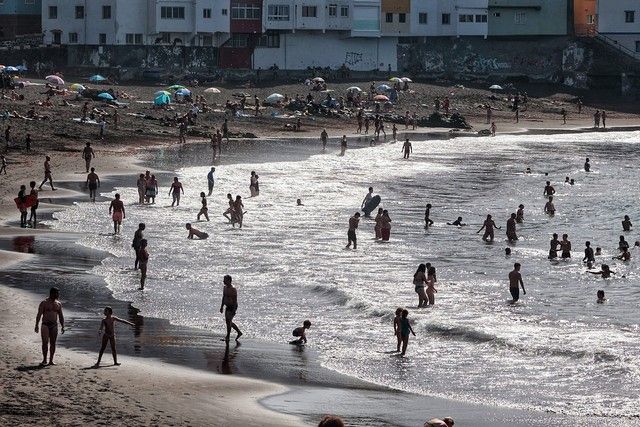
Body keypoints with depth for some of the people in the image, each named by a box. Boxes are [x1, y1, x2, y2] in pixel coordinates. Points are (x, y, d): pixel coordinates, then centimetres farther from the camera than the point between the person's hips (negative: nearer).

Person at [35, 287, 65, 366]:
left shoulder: (58, 304, 12)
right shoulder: (44, 303, -2)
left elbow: (61, 316, 17)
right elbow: (39, 315, -6)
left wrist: (63, 326, 9)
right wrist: (36, 325, -15)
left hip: (54, 326, 4)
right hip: (45, 325, -4)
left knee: (53, 343, 3)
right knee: (45, 342, -10)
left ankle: (51, 360, 8)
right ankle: (44, 360, -6)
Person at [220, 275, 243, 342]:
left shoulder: (233, 289, -19)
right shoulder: (225, 288, 8)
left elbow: (235, 300, -20)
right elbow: (224, 297, 18)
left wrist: (234, 310, -24)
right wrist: (222, 306, 17)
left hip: (233, 307, -9)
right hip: (227, 307, 9)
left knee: (228, 321, -10)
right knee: (229, 322, 14)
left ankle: (227, 337, -2)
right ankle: (239, 332, 30)